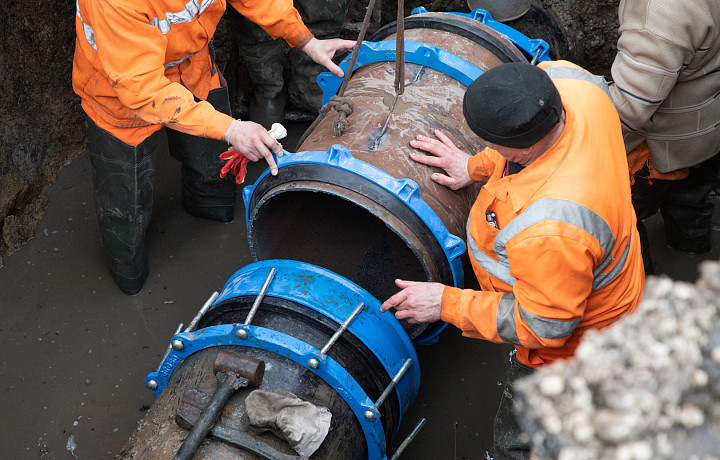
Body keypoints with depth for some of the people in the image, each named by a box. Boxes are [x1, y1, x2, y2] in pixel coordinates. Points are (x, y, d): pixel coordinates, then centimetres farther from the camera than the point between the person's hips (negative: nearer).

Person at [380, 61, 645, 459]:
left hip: (572, 348, -8)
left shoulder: (550, 231, -49)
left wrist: (447, 303, -24)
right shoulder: (562, 78, -27)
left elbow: (544, 326, -32)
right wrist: (477, 166, 1)